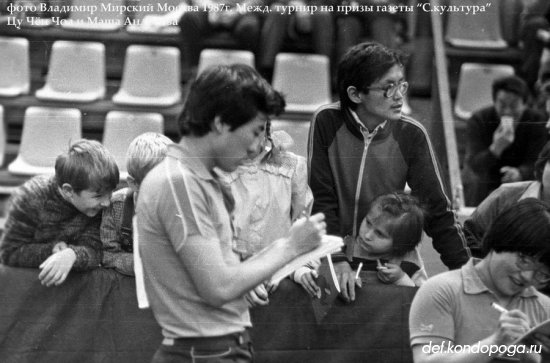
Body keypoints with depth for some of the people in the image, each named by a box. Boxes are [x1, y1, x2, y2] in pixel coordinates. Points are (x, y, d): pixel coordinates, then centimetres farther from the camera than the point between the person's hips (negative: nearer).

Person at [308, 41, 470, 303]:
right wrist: (338, 260, -21)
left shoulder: (411, 135, -7)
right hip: (333, 261, -1)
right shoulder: (327, 122, -11)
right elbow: (321, 201, -9)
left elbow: (437, 208, -3)